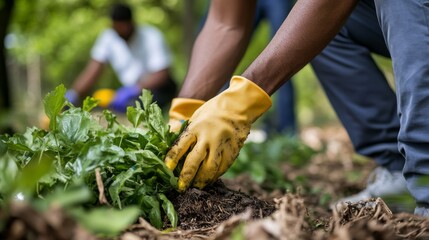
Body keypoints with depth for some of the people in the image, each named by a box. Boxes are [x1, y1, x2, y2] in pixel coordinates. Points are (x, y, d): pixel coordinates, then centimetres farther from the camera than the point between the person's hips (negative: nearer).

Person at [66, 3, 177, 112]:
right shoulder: (108, 38, -2)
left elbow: (161, 75, -19)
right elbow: (91, 72, -4)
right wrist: (73, 94, -21)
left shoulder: (151, 36, -14)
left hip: (159, 89, -4)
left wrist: (133, 90, -32)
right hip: (132, 91, 5)